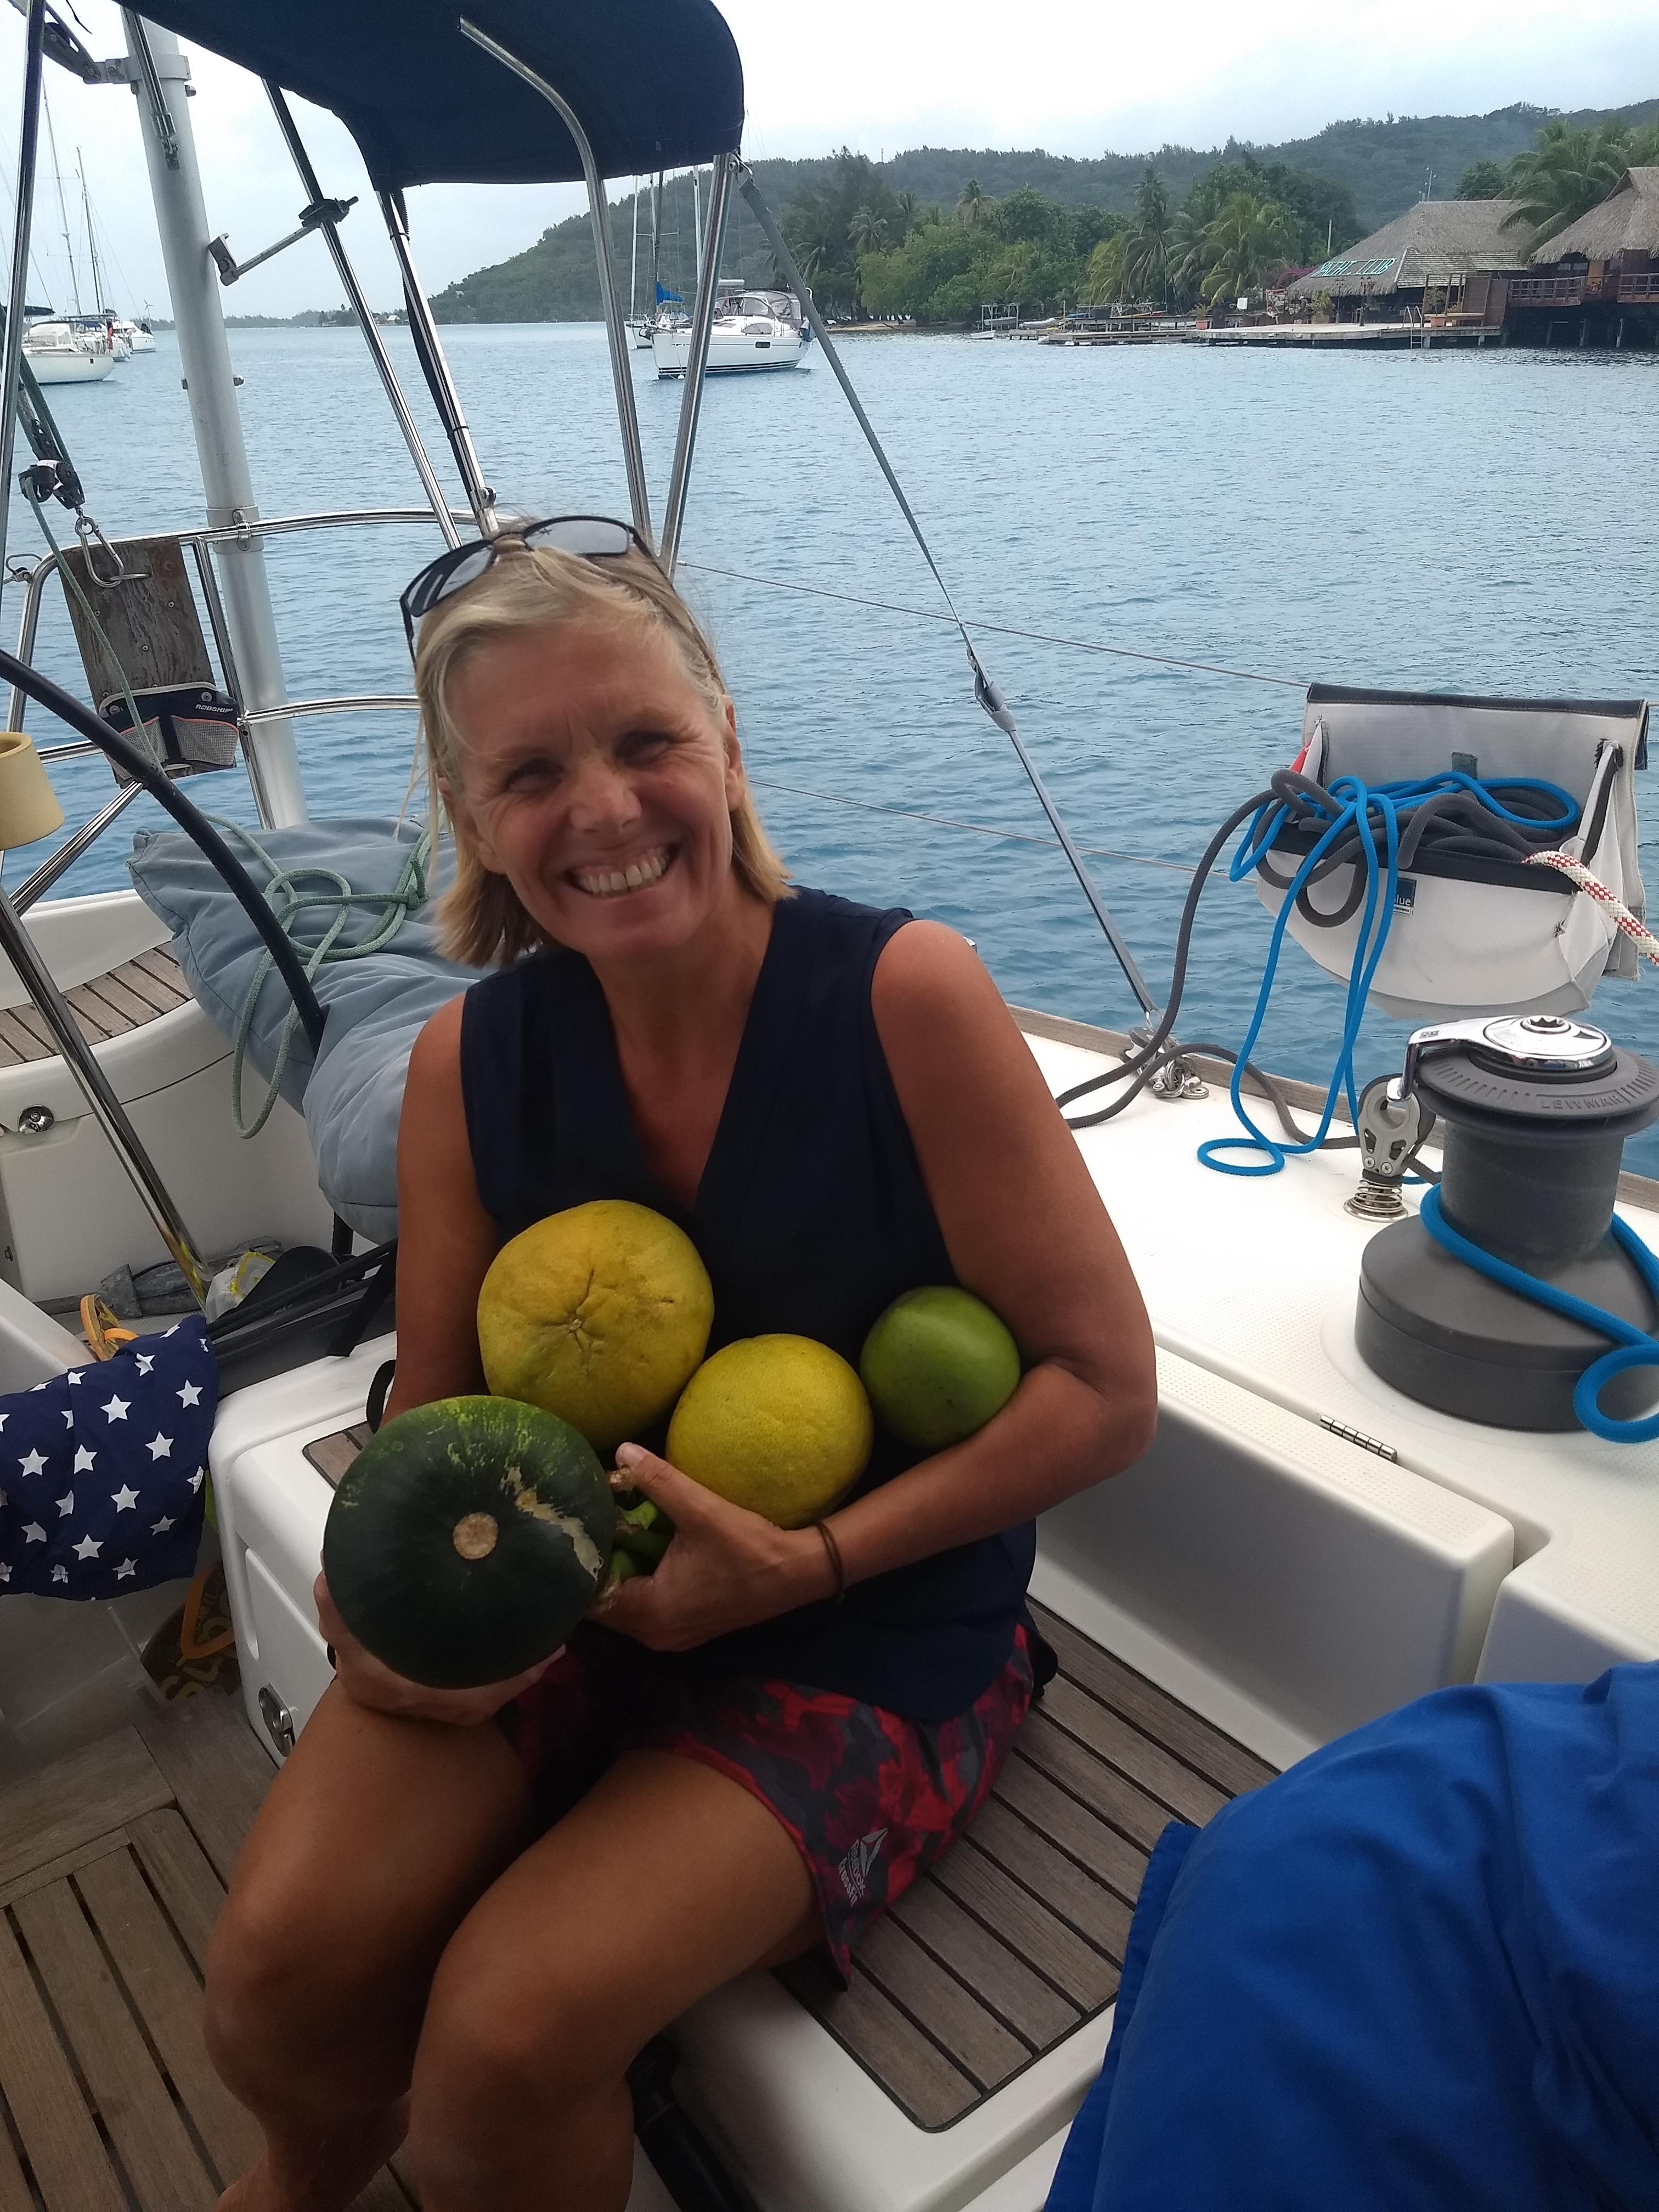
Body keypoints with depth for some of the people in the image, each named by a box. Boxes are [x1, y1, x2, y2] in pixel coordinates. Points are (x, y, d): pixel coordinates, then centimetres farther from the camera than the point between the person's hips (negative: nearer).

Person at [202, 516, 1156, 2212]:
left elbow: (1105, 1388, -14)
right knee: (279, 1973, -13)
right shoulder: (468, 1060, -5)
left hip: (873, 1638, -3)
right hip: (559, 1595, 4)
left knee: (505, 2045, -20)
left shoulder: (904, 993, -19)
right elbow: (433, 1404, 5)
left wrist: (812, 1562, -21)